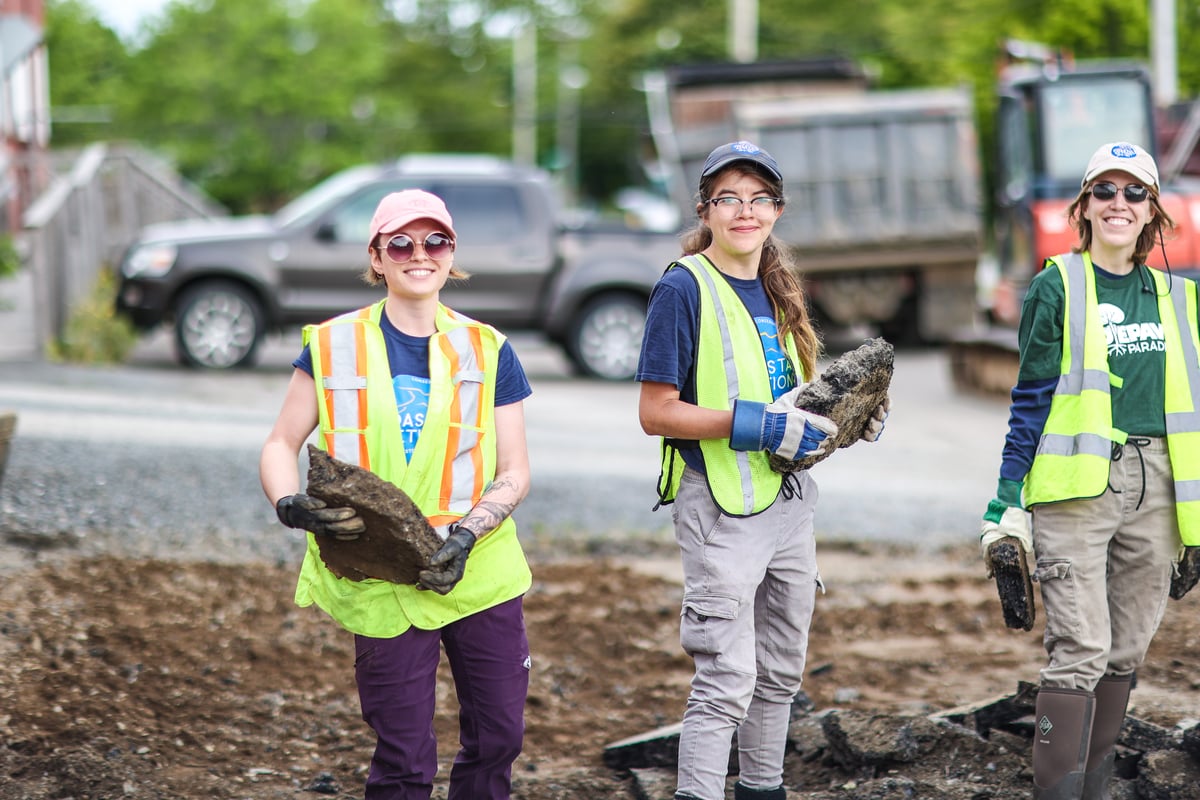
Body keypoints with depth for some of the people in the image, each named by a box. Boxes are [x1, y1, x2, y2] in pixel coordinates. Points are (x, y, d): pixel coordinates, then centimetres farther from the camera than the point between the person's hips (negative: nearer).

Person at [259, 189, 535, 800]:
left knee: (498, 736, 8)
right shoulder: (334, 347, 2)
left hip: (481, 572, 2)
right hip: (383, 583, -2)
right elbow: (280, 446, 5)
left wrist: (467, 533, -15)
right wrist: (292, 508, -17)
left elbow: (515, 473, 3)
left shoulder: (487, 350, 5)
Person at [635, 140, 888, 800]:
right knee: (727, 677, -10)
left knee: (781, 671, 16)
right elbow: (656, 413, -15)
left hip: (788, 499, 8)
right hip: (720, 505, -8)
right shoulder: (684, 288, -11)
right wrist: (759, 424, -22)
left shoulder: (777, 289, 12)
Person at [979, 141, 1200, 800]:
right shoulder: (1057, 287, 0)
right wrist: (1007, 499, -8)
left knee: (1125, 651, 7)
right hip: (1077, 487, -5)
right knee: (1081, 651, -12)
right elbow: (1031, 401, -1)